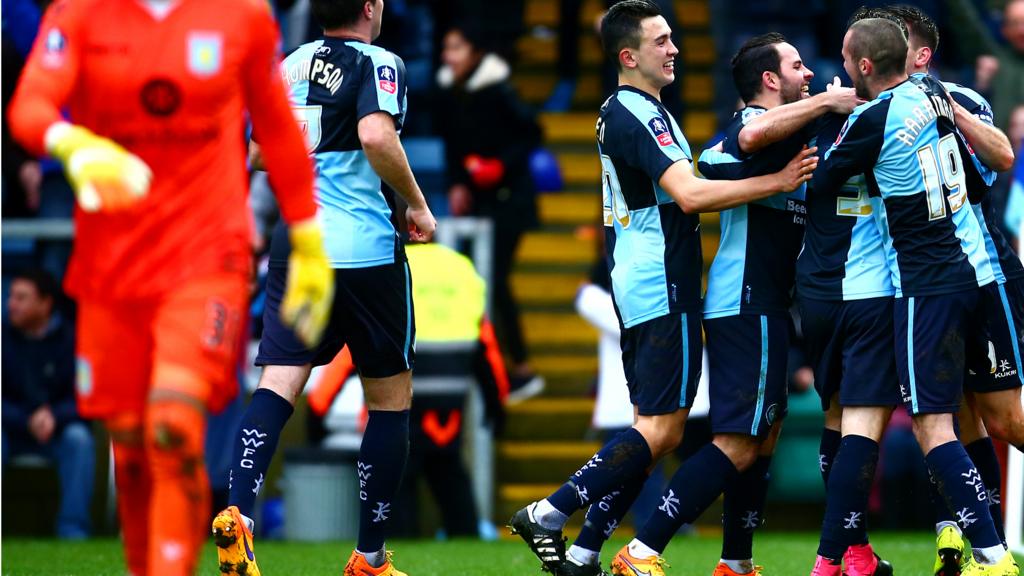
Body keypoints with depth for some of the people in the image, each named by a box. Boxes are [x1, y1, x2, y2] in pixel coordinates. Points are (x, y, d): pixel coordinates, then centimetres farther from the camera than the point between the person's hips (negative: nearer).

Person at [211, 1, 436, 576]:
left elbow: (260, 153, 22)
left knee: (278, 384, -3)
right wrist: (417, 204, -12)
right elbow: (377, 135, -24)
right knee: (391, 399, 10)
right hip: (365, 249, -5)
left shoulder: (292, 64, 13)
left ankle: (237, 510, -29)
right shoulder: (377, 64, -6)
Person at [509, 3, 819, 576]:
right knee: (661, 428, -10)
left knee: (658, 430, 11)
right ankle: (549, 515, -10)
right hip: (661, 289, -10)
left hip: (641, 287, 10)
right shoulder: (635, 116, -15)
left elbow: (681, 189, 28)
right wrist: (778, 182, -22)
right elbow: (689, 195, -25)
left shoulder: (635, 112, 17)